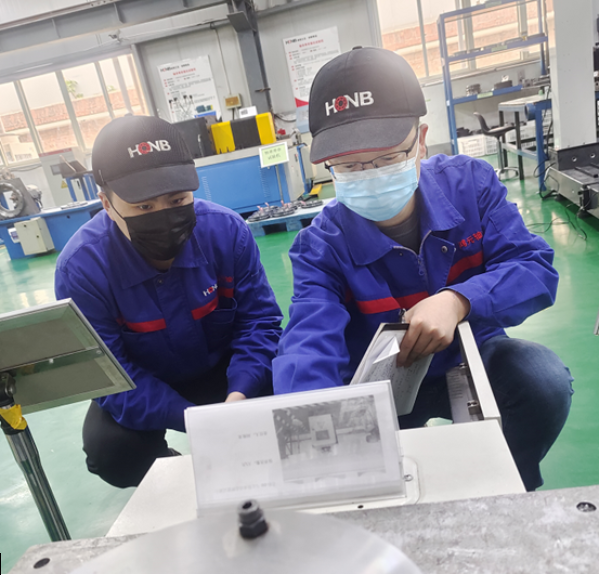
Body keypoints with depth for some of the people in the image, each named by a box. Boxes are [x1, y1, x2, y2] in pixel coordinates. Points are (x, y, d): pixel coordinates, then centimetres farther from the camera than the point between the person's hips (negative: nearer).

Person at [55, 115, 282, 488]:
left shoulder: (226, 229, -21)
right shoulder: (81, 267, -26)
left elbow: (259, 319, -15)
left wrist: (239, 393, -32)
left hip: (226, 369, 1)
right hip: (141, 385, -1)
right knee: (110, 450, -26)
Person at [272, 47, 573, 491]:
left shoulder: (470, 184, -13)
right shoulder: (322, 247, -20)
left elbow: (535, 268, -17)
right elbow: (310, 346, -34)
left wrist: (458, 300, -38)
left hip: (471, 354, 2)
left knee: (545, 381, -26)